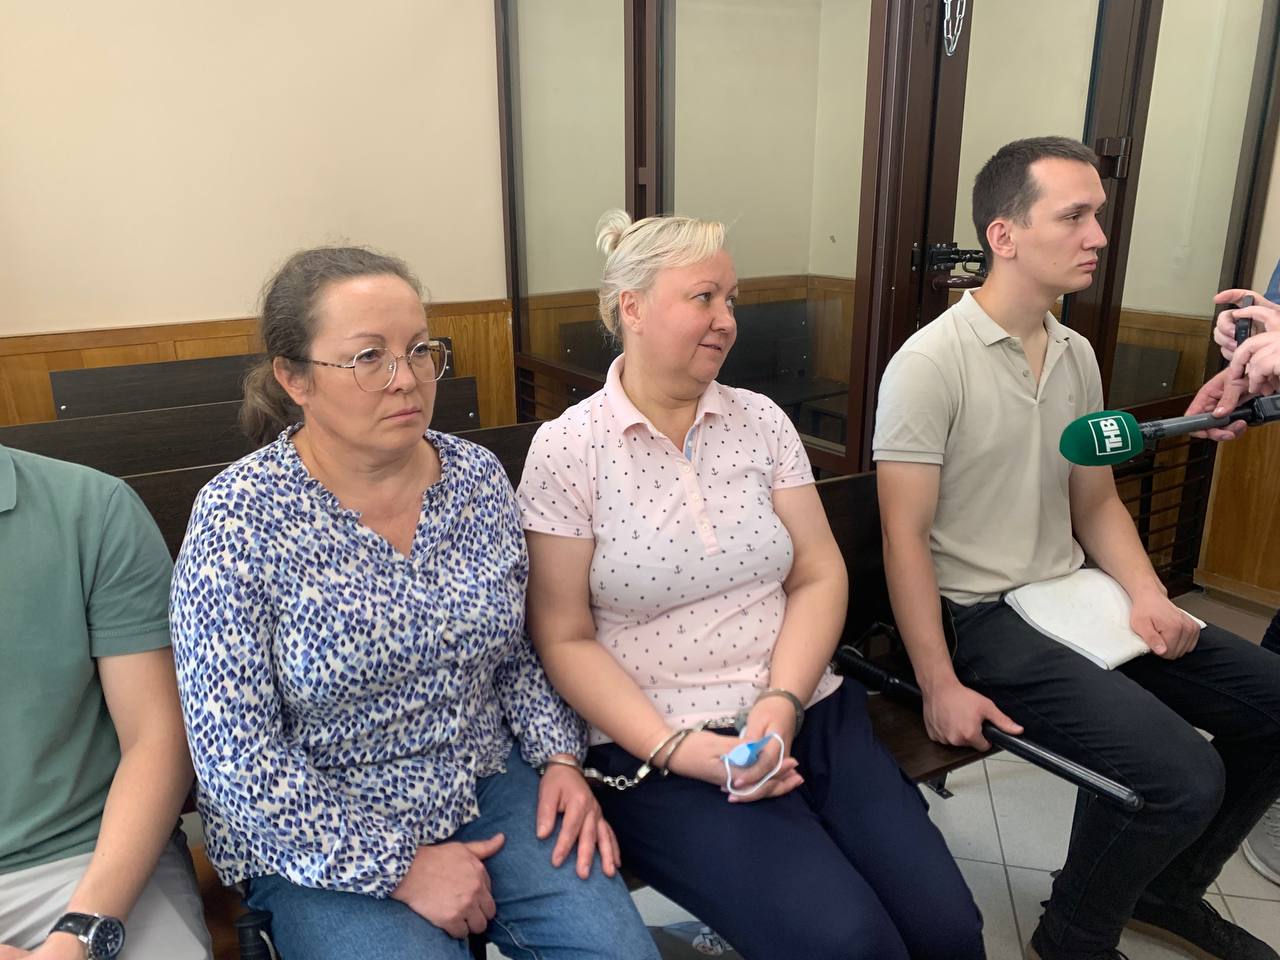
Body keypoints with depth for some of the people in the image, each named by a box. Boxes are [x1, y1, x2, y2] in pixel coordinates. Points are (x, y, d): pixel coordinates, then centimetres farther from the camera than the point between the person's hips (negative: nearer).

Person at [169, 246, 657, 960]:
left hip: (489, 787, 4)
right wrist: (401, 868, -15)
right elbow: (238, 761, -15)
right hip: (324, 843, -3)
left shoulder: (479, 475, -3)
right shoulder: (238, 520, -17)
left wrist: (561, 757, -5)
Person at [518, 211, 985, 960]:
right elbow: (565, 640, -5)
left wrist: (782, 703, -12)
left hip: (811, 715, 4)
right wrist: (673, 748, -15)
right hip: (657, 750, -4)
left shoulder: (761, 421, 6)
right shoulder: (567, 449, -6)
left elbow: (820, 577, 3)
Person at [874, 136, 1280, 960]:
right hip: (982, 615, -8)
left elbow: (1096, 501, 16)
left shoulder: (1079, 355, 8)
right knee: (1182, 775, -22)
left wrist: (1147, 594, -2)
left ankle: (1167, 887, 30)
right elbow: (905, 536, -17)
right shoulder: (931, 361, -15)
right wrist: (941, 687, -20)